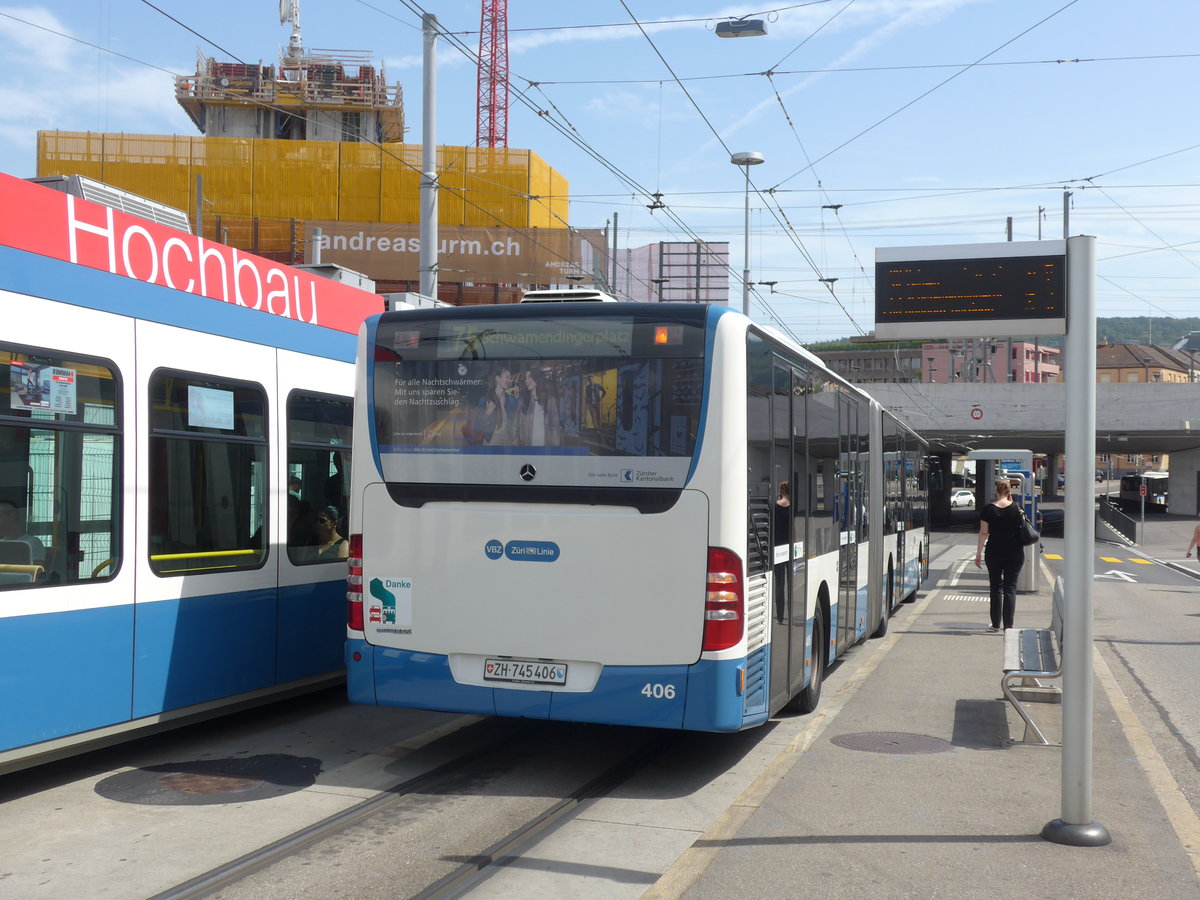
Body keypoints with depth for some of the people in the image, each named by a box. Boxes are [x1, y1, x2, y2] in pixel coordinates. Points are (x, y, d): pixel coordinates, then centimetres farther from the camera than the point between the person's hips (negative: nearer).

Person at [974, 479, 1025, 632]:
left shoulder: (988, 509, -6)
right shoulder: (1017, 508, -4)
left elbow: (983, 532, -4)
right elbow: (1022, 527, 10)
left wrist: (978, 553, 3)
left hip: (994, 553, 0)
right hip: (1015, 553, 0)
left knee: (996, 587, 12)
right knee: (1010, 588, 4)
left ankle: (996, 624, 14)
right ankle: (1008, 625, -2)